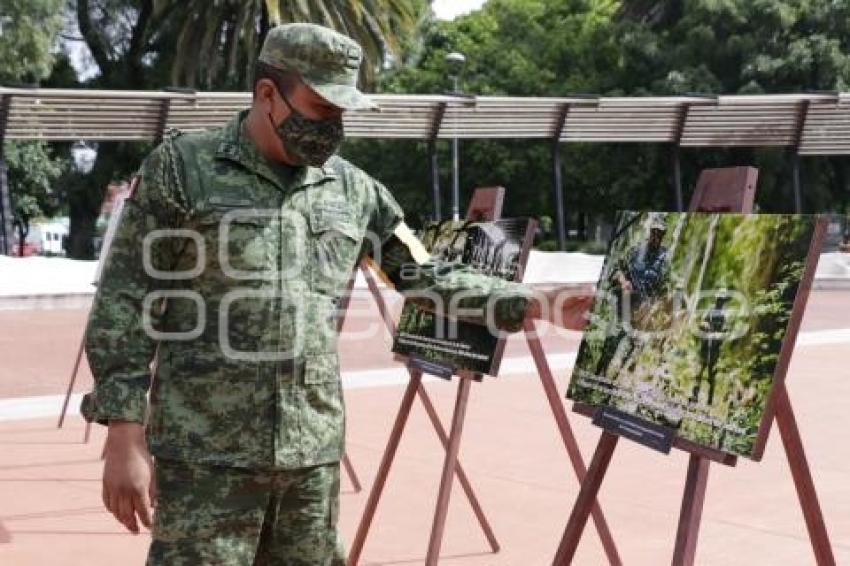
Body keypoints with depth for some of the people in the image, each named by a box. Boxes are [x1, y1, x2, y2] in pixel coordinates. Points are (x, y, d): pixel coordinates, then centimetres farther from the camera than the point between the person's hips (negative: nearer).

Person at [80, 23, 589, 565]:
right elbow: (126, 299, -4)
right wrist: (125, 435, -11)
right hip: (207, 454, -4)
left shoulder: (354, 190, 10)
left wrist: (539, 303, 8)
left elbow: (429, 278, 17)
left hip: (314, 453, 5)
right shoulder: (183, 165, -2)